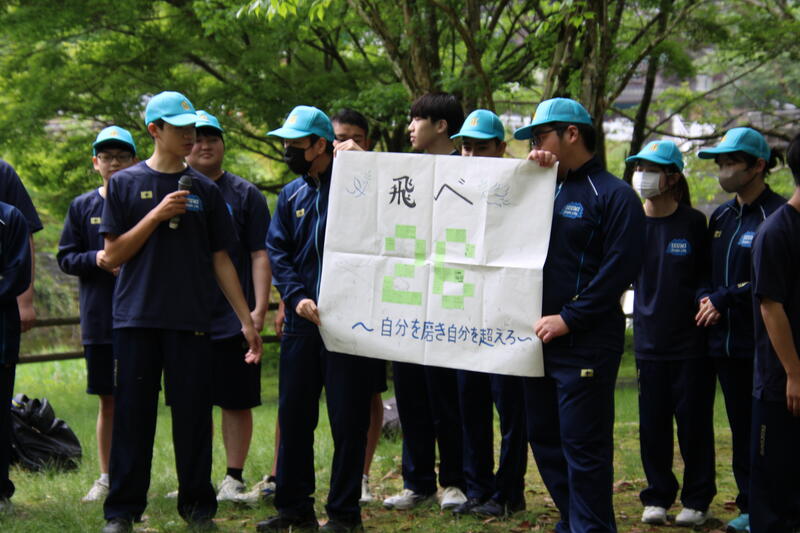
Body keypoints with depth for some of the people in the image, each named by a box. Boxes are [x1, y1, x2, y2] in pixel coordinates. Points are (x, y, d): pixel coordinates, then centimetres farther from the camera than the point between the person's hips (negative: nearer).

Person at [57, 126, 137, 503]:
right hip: (98, 319, 2)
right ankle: (107, 477, 16)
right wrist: (96, 259, -10)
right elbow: (65, 257, 9)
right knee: (108, 400, 9)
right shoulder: (82, 206, 9)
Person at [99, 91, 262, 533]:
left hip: (190, 320, 2)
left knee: (193, 414, 2)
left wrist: (247, 321, 6)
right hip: (136, 316, -1)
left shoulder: (204, 190, 9)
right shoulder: (125, 184, 4)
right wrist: (156, 216, -12)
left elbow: (221, 260, 11)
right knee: (132, 414, 1)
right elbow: (113, 255, -1)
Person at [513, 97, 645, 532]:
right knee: (544, 438, 13)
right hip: (539, 338, 8)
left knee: (583, 445, -5)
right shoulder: (545, 189, 15)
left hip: (585, 345, -8)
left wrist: (568, 318, -17)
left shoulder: (614, 195, -7)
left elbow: (619, 268, -15)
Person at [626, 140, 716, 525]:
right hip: (649, 342, 2)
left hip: (691, 341, -2)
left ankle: (696, 500, 14)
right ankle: (657, 497, 18)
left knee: (694, 422, 3)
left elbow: (706, 274, 5)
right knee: (652, 424, 6)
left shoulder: (693, 222, -2)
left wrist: (706, 299, -13)